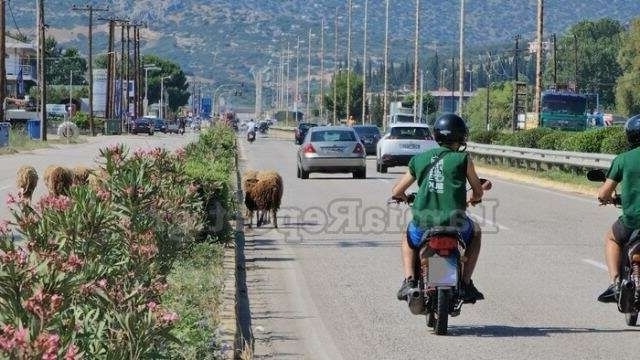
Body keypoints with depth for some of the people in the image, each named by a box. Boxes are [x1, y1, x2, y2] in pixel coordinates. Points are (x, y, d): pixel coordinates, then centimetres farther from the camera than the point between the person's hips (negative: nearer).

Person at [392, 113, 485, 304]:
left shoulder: (419, 159, 10)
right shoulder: (462, 159, 2)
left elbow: (396, 192, 15)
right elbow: (478, 191, 10)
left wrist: (404, 198, 39)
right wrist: (474, 199, 34)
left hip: (423, 223, 2)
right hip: (454, 223, -2)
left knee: (408, 236, 37)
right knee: (475, 231, 33)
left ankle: (409, 280, 16)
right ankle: (465, 284, 21)